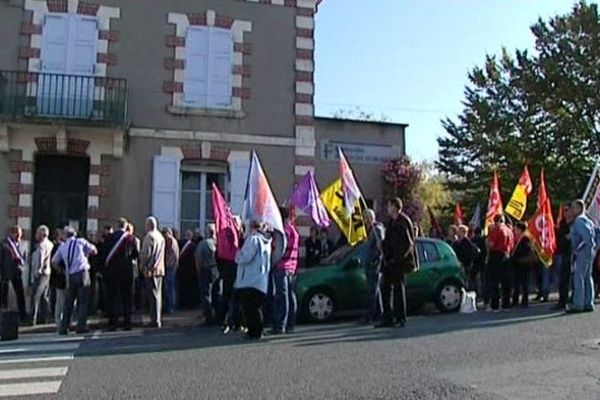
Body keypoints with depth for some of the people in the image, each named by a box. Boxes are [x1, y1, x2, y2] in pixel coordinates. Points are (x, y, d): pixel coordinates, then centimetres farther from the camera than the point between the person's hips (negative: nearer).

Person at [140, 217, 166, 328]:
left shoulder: (149, 236, -11)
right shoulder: (161, 236, 13)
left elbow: (145, 253, -14)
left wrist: (142, 265, -1)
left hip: (151, 269, -8)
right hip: (160, 269, 8)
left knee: (153, 295, -6)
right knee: (158, 294, 12)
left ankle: (155, 320, -6)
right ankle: (158, 319, 18)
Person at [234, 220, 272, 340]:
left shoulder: (253, 239, -12)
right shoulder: (266, 241, 16)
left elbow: (245, 258, -20)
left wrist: (238, 254, 2)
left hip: (250, 281, -9)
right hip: (262, 282, 9)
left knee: (249, 307, -4)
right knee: (255, 307, 14)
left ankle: (254, 332, -3)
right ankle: (257, 332, 16)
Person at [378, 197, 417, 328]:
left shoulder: (404, 221, -11)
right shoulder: (391, 222, 16)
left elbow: (408, 243, -15)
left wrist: (396, 258, -15)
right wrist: (386, 257, 11)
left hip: (398, 263, -9)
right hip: (390, 262, 9)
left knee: (398, 288, -2)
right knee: (385, 288, 8)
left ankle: (401, 319, 7)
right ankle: (388, 318, 14)